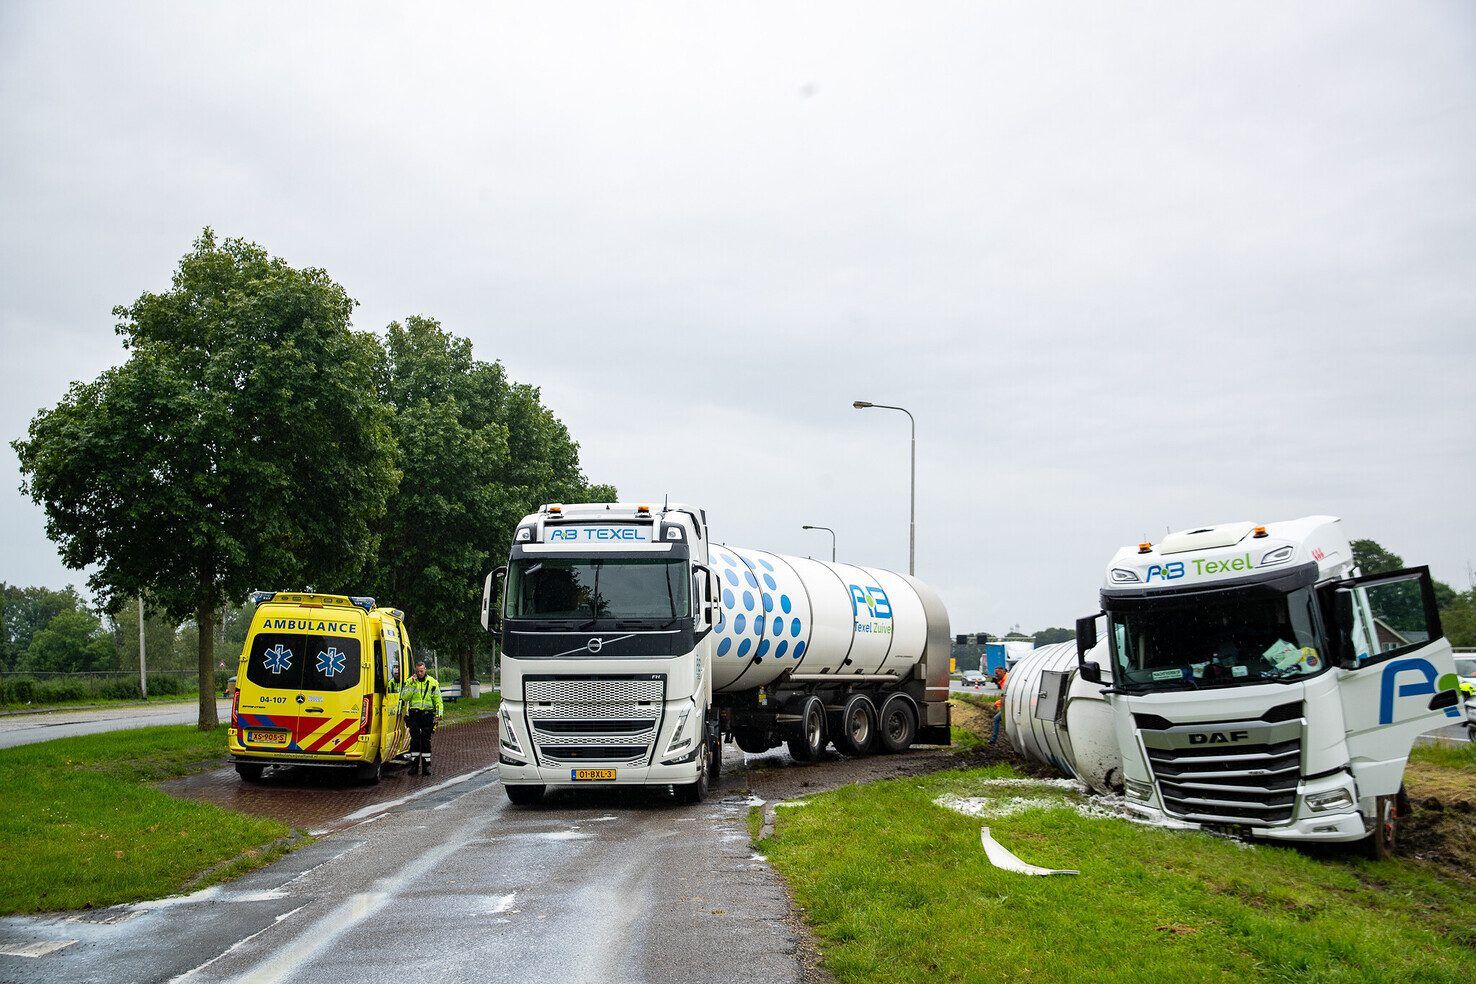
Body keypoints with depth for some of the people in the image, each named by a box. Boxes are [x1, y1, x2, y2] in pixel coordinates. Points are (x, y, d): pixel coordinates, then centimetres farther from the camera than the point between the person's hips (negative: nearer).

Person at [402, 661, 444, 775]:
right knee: (415, 740, -1)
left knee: (426, 740, -1)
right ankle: (414, 765, 5)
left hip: (428, 714, 0)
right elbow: (404, 697, -5)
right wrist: (412, 684, -12)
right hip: (414, 714, 0)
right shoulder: (409, 681, 6)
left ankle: (426, 765, 4)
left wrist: (438, 715, -2)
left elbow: (438, 700, 7)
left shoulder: (433, 682, 6)